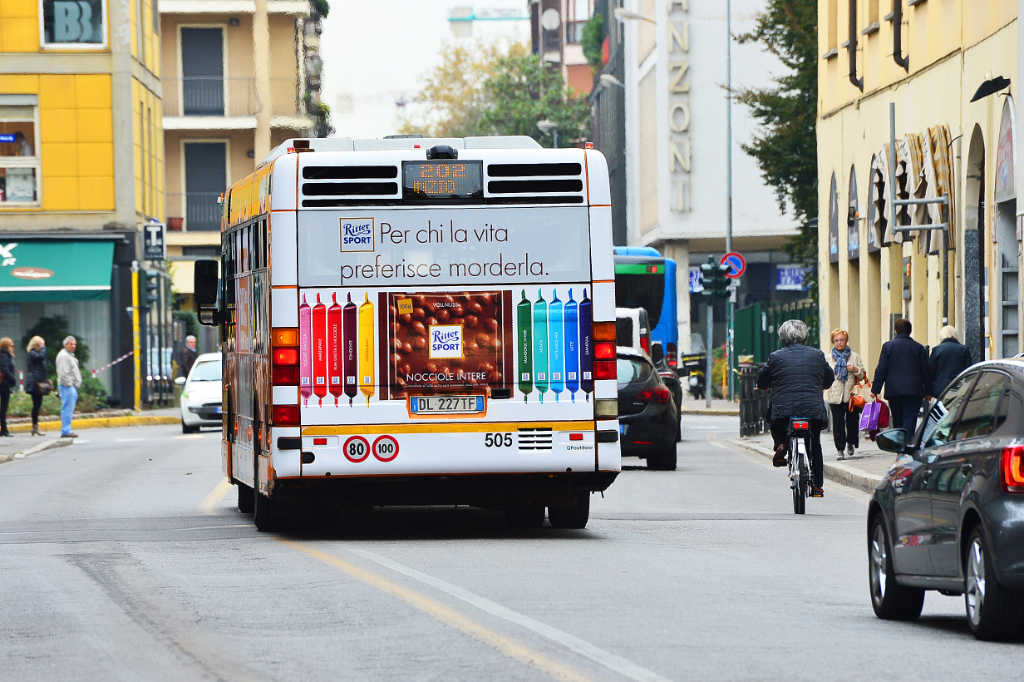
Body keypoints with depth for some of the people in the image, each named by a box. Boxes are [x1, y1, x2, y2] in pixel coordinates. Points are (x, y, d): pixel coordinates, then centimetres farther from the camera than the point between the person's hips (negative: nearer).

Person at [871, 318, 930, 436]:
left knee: (897, 422, 11)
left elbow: (881, 370, -2)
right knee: (909, 421, -6)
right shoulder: (918, 347, 2)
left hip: (893, 391, 1)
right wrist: (927, 392, 12)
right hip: (913, 391, -1)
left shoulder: (887, 346, 0)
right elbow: (925, 371, 5)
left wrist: (875, 390, 1)